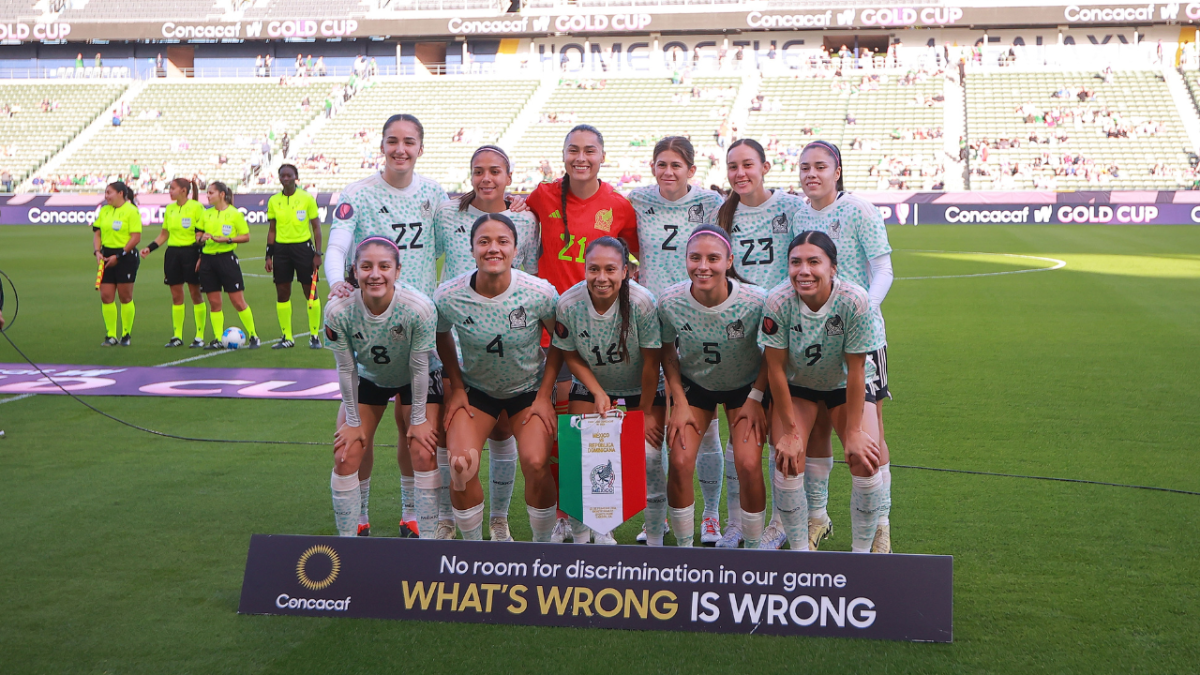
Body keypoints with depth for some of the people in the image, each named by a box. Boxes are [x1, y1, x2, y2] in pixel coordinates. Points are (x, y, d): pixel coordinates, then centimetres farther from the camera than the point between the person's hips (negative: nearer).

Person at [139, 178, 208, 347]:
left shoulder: (196, 207, -7)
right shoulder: (169, 209, 10)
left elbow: (201, 234, -8)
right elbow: (164, 235, 17)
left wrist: (201, 256, -15)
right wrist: (149, 248, 4)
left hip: (191, 252, -5)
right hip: (173, 253, 5)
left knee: (196, 294, 0)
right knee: (176, 295, 6)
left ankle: (199, 336, 6)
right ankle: (177, 336, 12)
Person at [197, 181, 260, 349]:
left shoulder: (234, 214, -3)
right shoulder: (206, 214, 12)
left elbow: (246, 237, -4)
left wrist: (226, 239, -16)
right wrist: (202, 238, -1)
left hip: (226, 258, -5)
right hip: (208, 258, 5)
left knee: (238, 301, -4)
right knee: (214, 302, 4)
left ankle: (253, 336, 7)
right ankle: (218, 339, 10)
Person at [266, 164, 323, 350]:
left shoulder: (307, 198, -2)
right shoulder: (273, 201, 6)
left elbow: (316, 227, 0)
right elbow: (271, 230, 12)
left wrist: (318, 253, -6)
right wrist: (268, 255, 6)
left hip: (303, 247, -3)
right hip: (281, 249, 3)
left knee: (310, 291, 0)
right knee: (282, 293, 4)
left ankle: (314, 336, 10)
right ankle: (287, 337, 13)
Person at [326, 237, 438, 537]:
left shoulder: (420, 308, -35)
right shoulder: (338, 311, -30)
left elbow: (419, 368, -22)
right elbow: (346, 370, -16)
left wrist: (418, 420, -12)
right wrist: (353, 421, -8)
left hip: (414, 382, -2)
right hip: (367, 379, 2)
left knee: (425, 453, -11)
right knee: (346, 455, -6)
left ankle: (428, 537, 3)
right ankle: (351, 533, 11)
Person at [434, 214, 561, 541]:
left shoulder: (540, 293, -22)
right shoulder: (448, 297, -20)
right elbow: (442, 336, 3)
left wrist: (544, 396, -7)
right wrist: (456, 388, 0)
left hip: (530, 388, -1)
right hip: (476, 389, 1)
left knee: (536, 464, -21)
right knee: (461, 465, -20)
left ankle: (543, 545, 4)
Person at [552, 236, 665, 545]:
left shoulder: (643, 302, -29)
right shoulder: (568, 304, -22)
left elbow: (651, 361, -18)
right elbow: (571, 356, -6)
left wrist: (646, 412, -10)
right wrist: (598, 394, -15)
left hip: (643, 390, -2)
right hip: (590, 387, 2)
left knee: (649, 457, -13)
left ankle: (655, 541, 5)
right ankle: (580, 538, 10)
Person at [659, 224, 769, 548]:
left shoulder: (755, 301, -28)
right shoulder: (670, 302, -23)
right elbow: (668, 353, -4)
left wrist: (755, 399, -11)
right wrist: (680, 403, -6)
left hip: (745, 386, -1)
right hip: (694, 385, 1)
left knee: (748, 464, -15)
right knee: (679, 462, -14)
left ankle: (754, 549, 6)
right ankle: (684, 548, 6)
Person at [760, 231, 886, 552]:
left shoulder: (854, 300, -31)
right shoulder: (778, 302, -28)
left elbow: (856, 369, -22)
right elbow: (775, 368, -18)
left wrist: (853, 432, -18)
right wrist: (790, 431, -15)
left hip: (846, 385, 0)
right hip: (796, 385, 0)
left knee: (865, 461, -15)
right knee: (788, 462, -16)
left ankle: (862, 550, 4)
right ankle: (799, 550, 2)